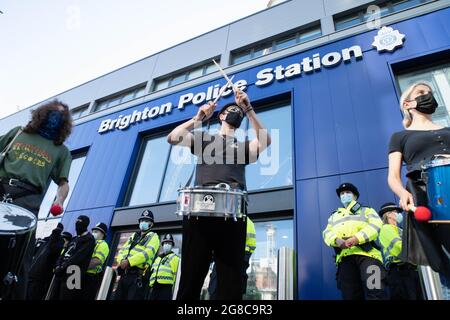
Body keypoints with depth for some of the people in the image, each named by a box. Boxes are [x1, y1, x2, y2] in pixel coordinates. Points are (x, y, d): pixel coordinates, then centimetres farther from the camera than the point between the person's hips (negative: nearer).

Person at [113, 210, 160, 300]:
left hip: (138, 276, -6)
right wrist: (122, 261, -7)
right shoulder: (134, 236, 25)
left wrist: (129, 261, -20)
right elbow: (122, 251, 17)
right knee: (117, 298, 7)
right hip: (124, 274, 7)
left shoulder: (153, 236, 4)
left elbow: (148, 252, -13)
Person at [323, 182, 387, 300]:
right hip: (344, 256, 3)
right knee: (350, 294, -3)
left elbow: (376, 225, 4)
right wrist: (337, 240, -9)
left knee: (375, 291, -21)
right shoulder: (334, 216, 34)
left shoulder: (366, 210, 25)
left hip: (366, 252, -3)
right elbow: (327, 233, 17)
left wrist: (357, 238, -15)